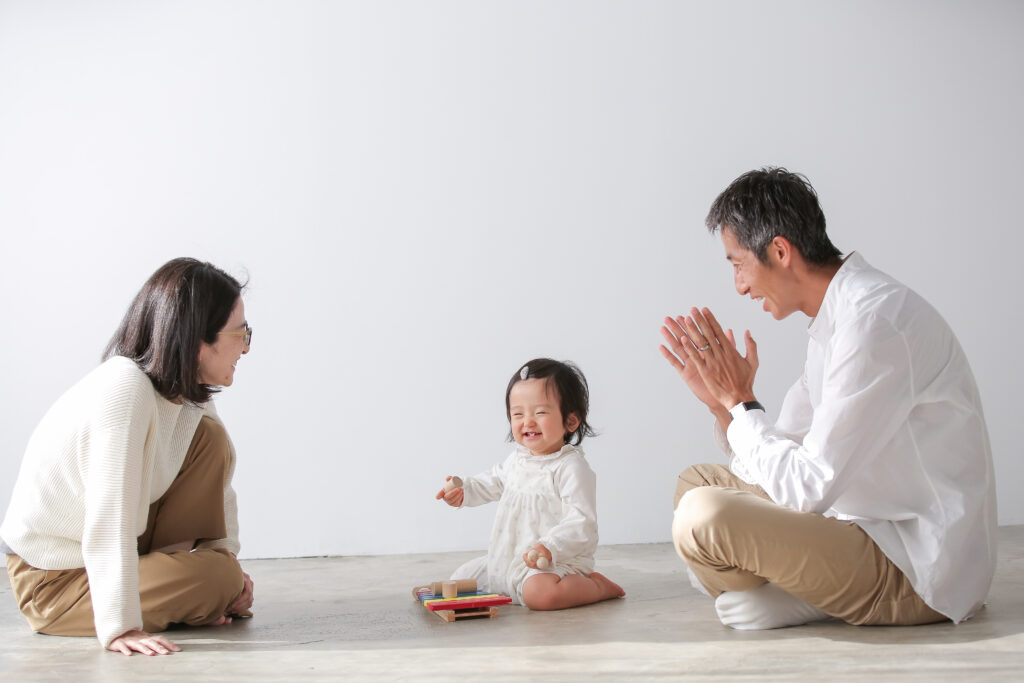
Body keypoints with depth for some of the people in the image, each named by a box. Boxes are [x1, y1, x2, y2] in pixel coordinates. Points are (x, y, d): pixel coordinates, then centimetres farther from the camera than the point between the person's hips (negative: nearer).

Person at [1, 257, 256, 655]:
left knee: (210, 438, -5)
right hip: (51, 579, -8)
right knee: (220, 579, -23)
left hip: (121, 552, 8)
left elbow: (217, 487, 6)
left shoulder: (188, 395, -3)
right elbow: (110, 517, -35)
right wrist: (119, 627, -35)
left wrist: (227, 554, -5)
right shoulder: (124, 387, -31)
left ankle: (158, 570, 3)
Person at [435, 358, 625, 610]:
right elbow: (494, 482, 29)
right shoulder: (517, 459, 8)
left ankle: (598, 586, -10)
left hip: (557, 562, -8)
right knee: (460, 578, 14)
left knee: (540, 592, -39)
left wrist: (550, 547, -36)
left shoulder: (572, 467, -18)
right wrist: (464, 491, 11)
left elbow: (581, 523, -23)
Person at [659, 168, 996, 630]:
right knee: (697, 481, 18)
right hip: (871, 523, 10)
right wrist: (720, 399, -1)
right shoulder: (833, 319, 10)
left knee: (703, 516, -28)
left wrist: (741, 401, -12)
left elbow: (809, 487, -23)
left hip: (920, 573, -10)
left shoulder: (874, 321, -21)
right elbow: (785, 461, 12)